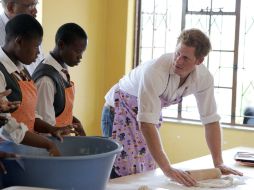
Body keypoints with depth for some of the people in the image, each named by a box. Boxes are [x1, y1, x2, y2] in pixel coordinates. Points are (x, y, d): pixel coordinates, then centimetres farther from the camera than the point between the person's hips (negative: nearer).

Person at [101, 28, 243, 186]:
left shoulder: (204, 78, -19)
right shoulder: (156, 71, -37)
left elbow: (211, 120, -8)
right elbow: (147, 122, -41)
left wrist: (219, 163, -14)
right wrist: (167, 169, -45)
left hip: (151, 115, 6)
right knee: (125, 176, -13)